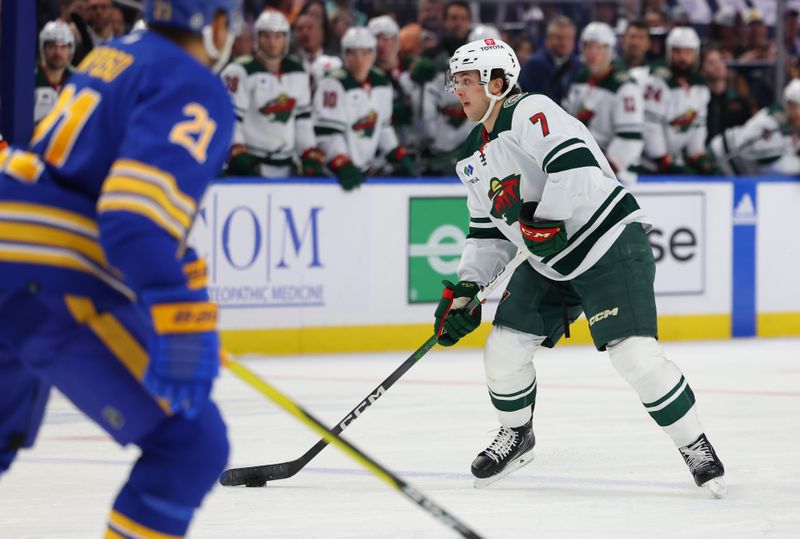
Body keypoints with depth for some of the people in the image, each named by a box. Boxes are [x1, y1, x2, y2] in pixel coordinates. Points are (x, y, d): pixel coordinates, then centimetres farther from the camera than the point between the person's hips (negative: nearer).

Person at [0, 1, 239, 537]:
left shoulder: (113, 57, 20)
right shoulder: (196, 90, -8)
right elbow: (140, 210, -24)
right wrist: (180, 328, -31)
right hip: (60, 292, -9)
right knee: (192, 446, -4)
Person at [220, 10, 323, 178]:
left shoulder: (297, 71, 10)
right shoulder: (240, 72, -11)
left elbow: (303, 117, 15)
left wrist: (311, 157, 8)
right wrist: (238, 156, -21)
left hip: (285, 167, 7)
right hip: (250, 163, -7)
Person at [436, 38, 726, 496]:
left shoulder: (530, 112, -14)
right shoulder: (473, 158, 13)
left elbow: (574, 161, -29)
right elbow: (488, 232, 18)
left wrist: (545, 221, -29)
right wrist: (465, 291, 8)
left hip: (611, 245, -9)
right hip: (549, 267, 9)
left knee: (634, 352, -19)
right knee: (505, 348, 3)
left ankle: (695, 446, -5)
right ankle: (516, 437, 28)